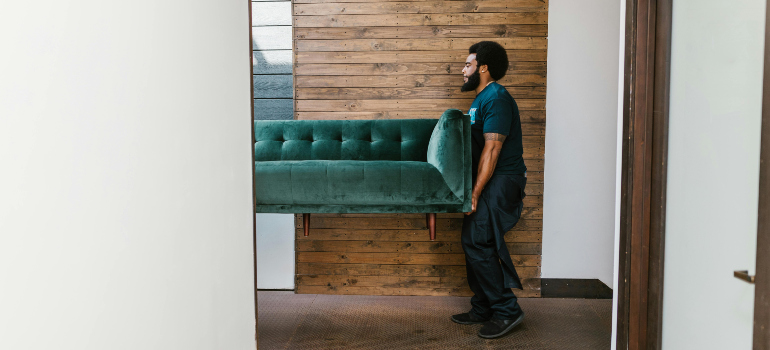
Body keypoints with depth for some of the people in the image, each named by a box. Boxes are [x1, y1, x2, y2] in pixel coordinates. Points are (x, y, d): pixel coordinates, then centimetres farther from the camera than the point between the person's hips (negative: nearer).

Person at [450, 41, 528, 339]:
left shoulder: (496, 98, -15)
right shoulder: (482, 98, 18)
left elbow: (492, 149, -22)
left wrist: (475, 193, -23)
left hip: (501, 182, -10)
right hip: (489, 182, 10)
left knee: (477, 243, -13)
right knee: (476, 243, 11)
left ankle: (507, 310, -3)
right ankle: (483, 310, 20)